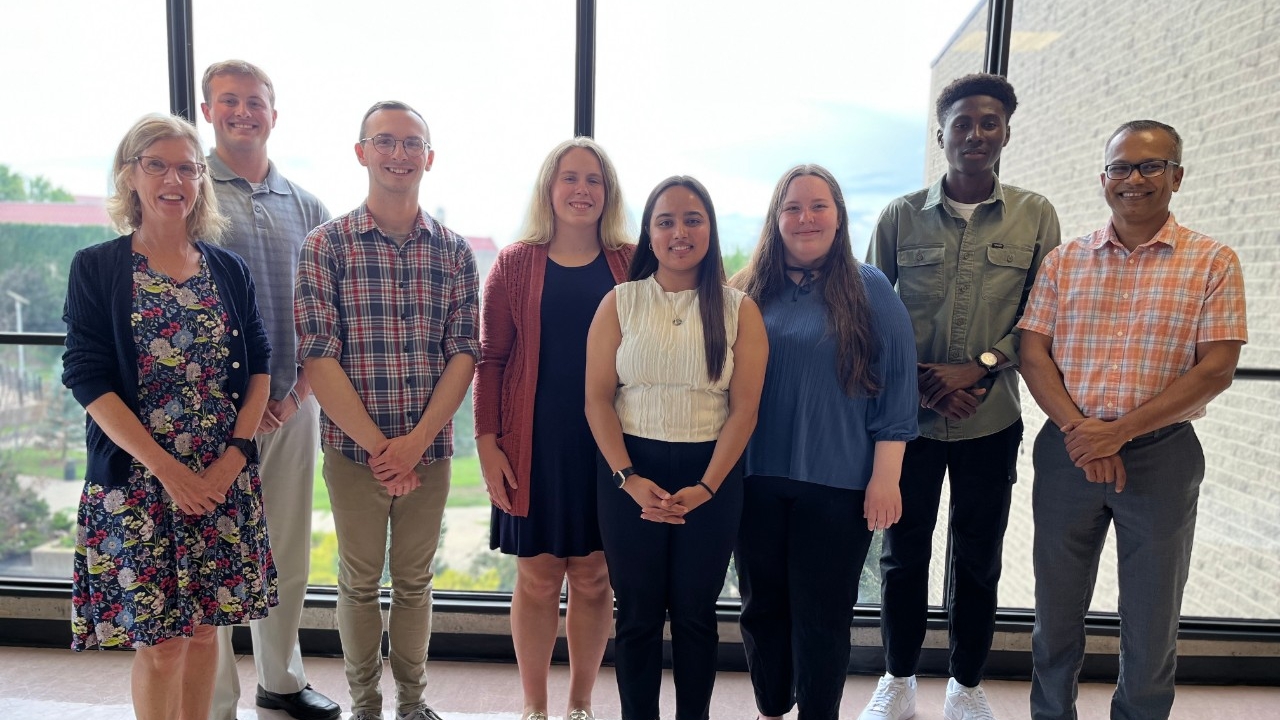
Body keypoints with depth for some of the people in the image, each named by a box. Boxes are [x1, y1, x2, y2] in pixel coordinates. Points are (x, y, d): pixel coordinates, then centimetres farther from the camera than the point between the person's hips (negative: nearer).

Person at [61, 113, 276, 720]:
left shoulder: (228, 270, 7)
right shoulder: (97, 268, -2)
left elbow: (258, 368, 6)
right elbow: (88, 380, -8)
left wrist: (232, 458, -7)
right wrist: (168, 470, -15)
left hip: (223, 479, 3)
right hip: (137, 481, -3)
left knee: (204, 625, 13)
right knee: (160, 639, 3)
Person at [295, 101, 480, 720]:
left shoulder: (454, 251, 3)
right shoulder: (326, 245, -4)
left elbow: (464, 352, -2)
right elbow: (317, 357, -10)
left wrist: (416, 441, -12)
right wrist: (378, 444, -14)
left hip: (431, 448, 2)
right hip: (353, 450, -2)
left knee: (414, 578, 15)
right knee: (360, 580, 13)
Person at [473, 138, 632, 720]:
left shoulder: (633, 264, 3)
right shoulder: (516, 263, 1)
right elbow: (490, 359, 0)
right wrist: (488, 442, -6)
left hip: (609, 445, 1)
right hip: (535, 445, -1)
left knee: (594, 579, 10)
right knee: (538, 579, 9)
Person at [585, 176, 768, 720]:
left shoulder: (739, 310, 1)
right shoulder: (620, 303, 2)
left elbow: (745, 406, -4)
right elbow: (597, 398, -2)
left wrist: (705, 487, -13)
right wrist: (628, 478, -13)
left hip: (711, 476, 0)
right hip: (630, 474, 0)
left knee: (695, 613, 11)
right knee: (637, 613, 9)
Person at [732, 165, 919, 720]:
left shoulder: (870, 290, -2)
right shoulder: (749, 290, 6)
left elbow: (896, 387, -4)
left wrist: (885, 476, -8)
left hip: (837, 484, -3)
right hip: (756, 478, 3)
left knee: (822, 616, 8)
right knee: (761, 604, 15)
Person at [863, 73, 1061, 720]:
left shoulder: (1035, 217, 2)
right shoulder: (901, 216, 0)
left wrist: (979, 367, -14)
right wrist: (921, 382, -9)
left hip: (991, 420, 1)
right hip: (909, 417, 0)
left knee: (978, 558, 12)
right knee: (904, 552, 10)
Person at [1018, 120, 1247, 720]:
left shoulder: (1213, 262, -1)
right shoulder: (1065, 260, 5)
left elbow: (1215, 369, -9)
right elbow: (1032, 354, 0)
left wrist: (1117, 431, -17)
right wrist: (1079, 430, -14)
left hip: (1162, 455, -1)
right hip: (1066, 451, 2)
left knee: (1151, 621, 11)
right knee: (1056, 610, 14)